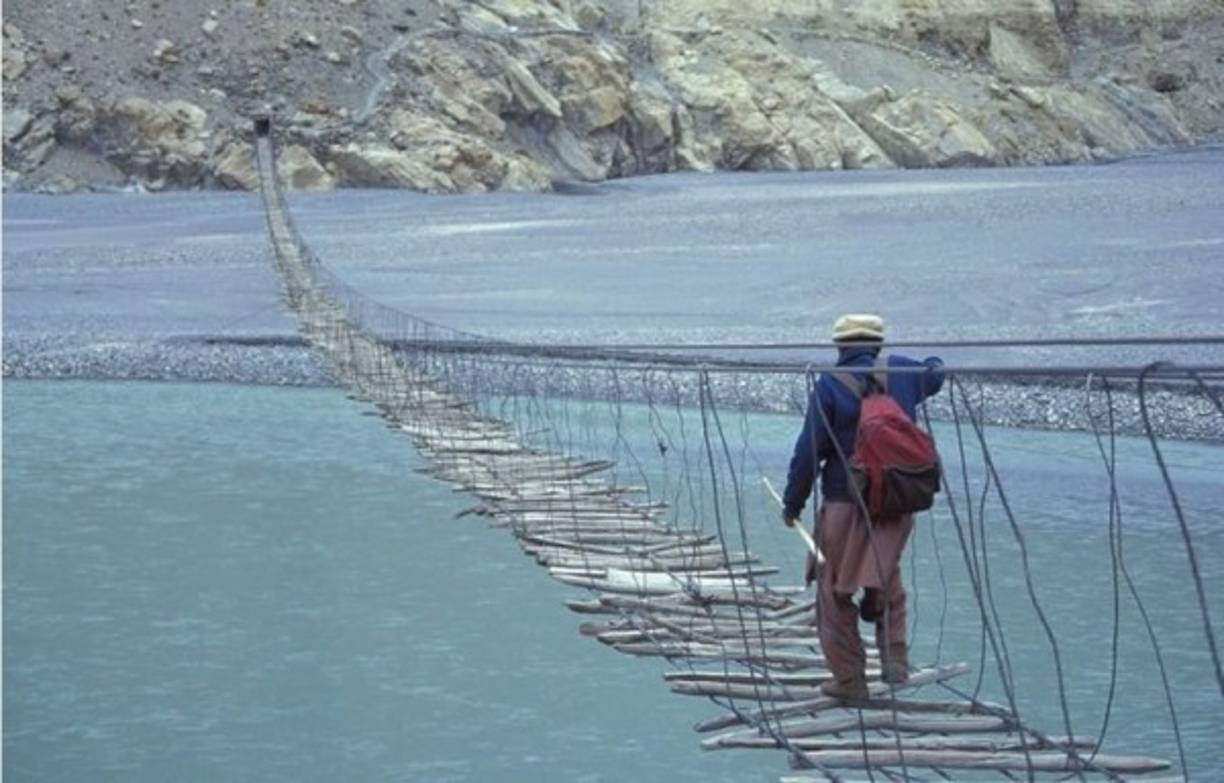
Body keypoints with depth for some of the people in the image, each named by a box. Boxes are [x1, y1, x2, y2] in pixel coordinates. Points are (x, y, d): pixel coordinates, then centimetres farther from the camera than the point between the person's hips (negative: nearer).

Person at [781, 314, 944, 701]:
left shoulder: (830, 385, -10)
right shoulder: (900, 371, 1)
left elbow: (809, 452, -9)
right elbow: (934, 375, 26)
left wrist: (792, 503, 2)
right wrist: (934, 363, 51)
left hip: (845, 503, -4)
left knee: (835, 593, 7)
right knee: (887, 582, 23)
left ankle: (849, 679, 8)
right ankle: (894, 655, 10)